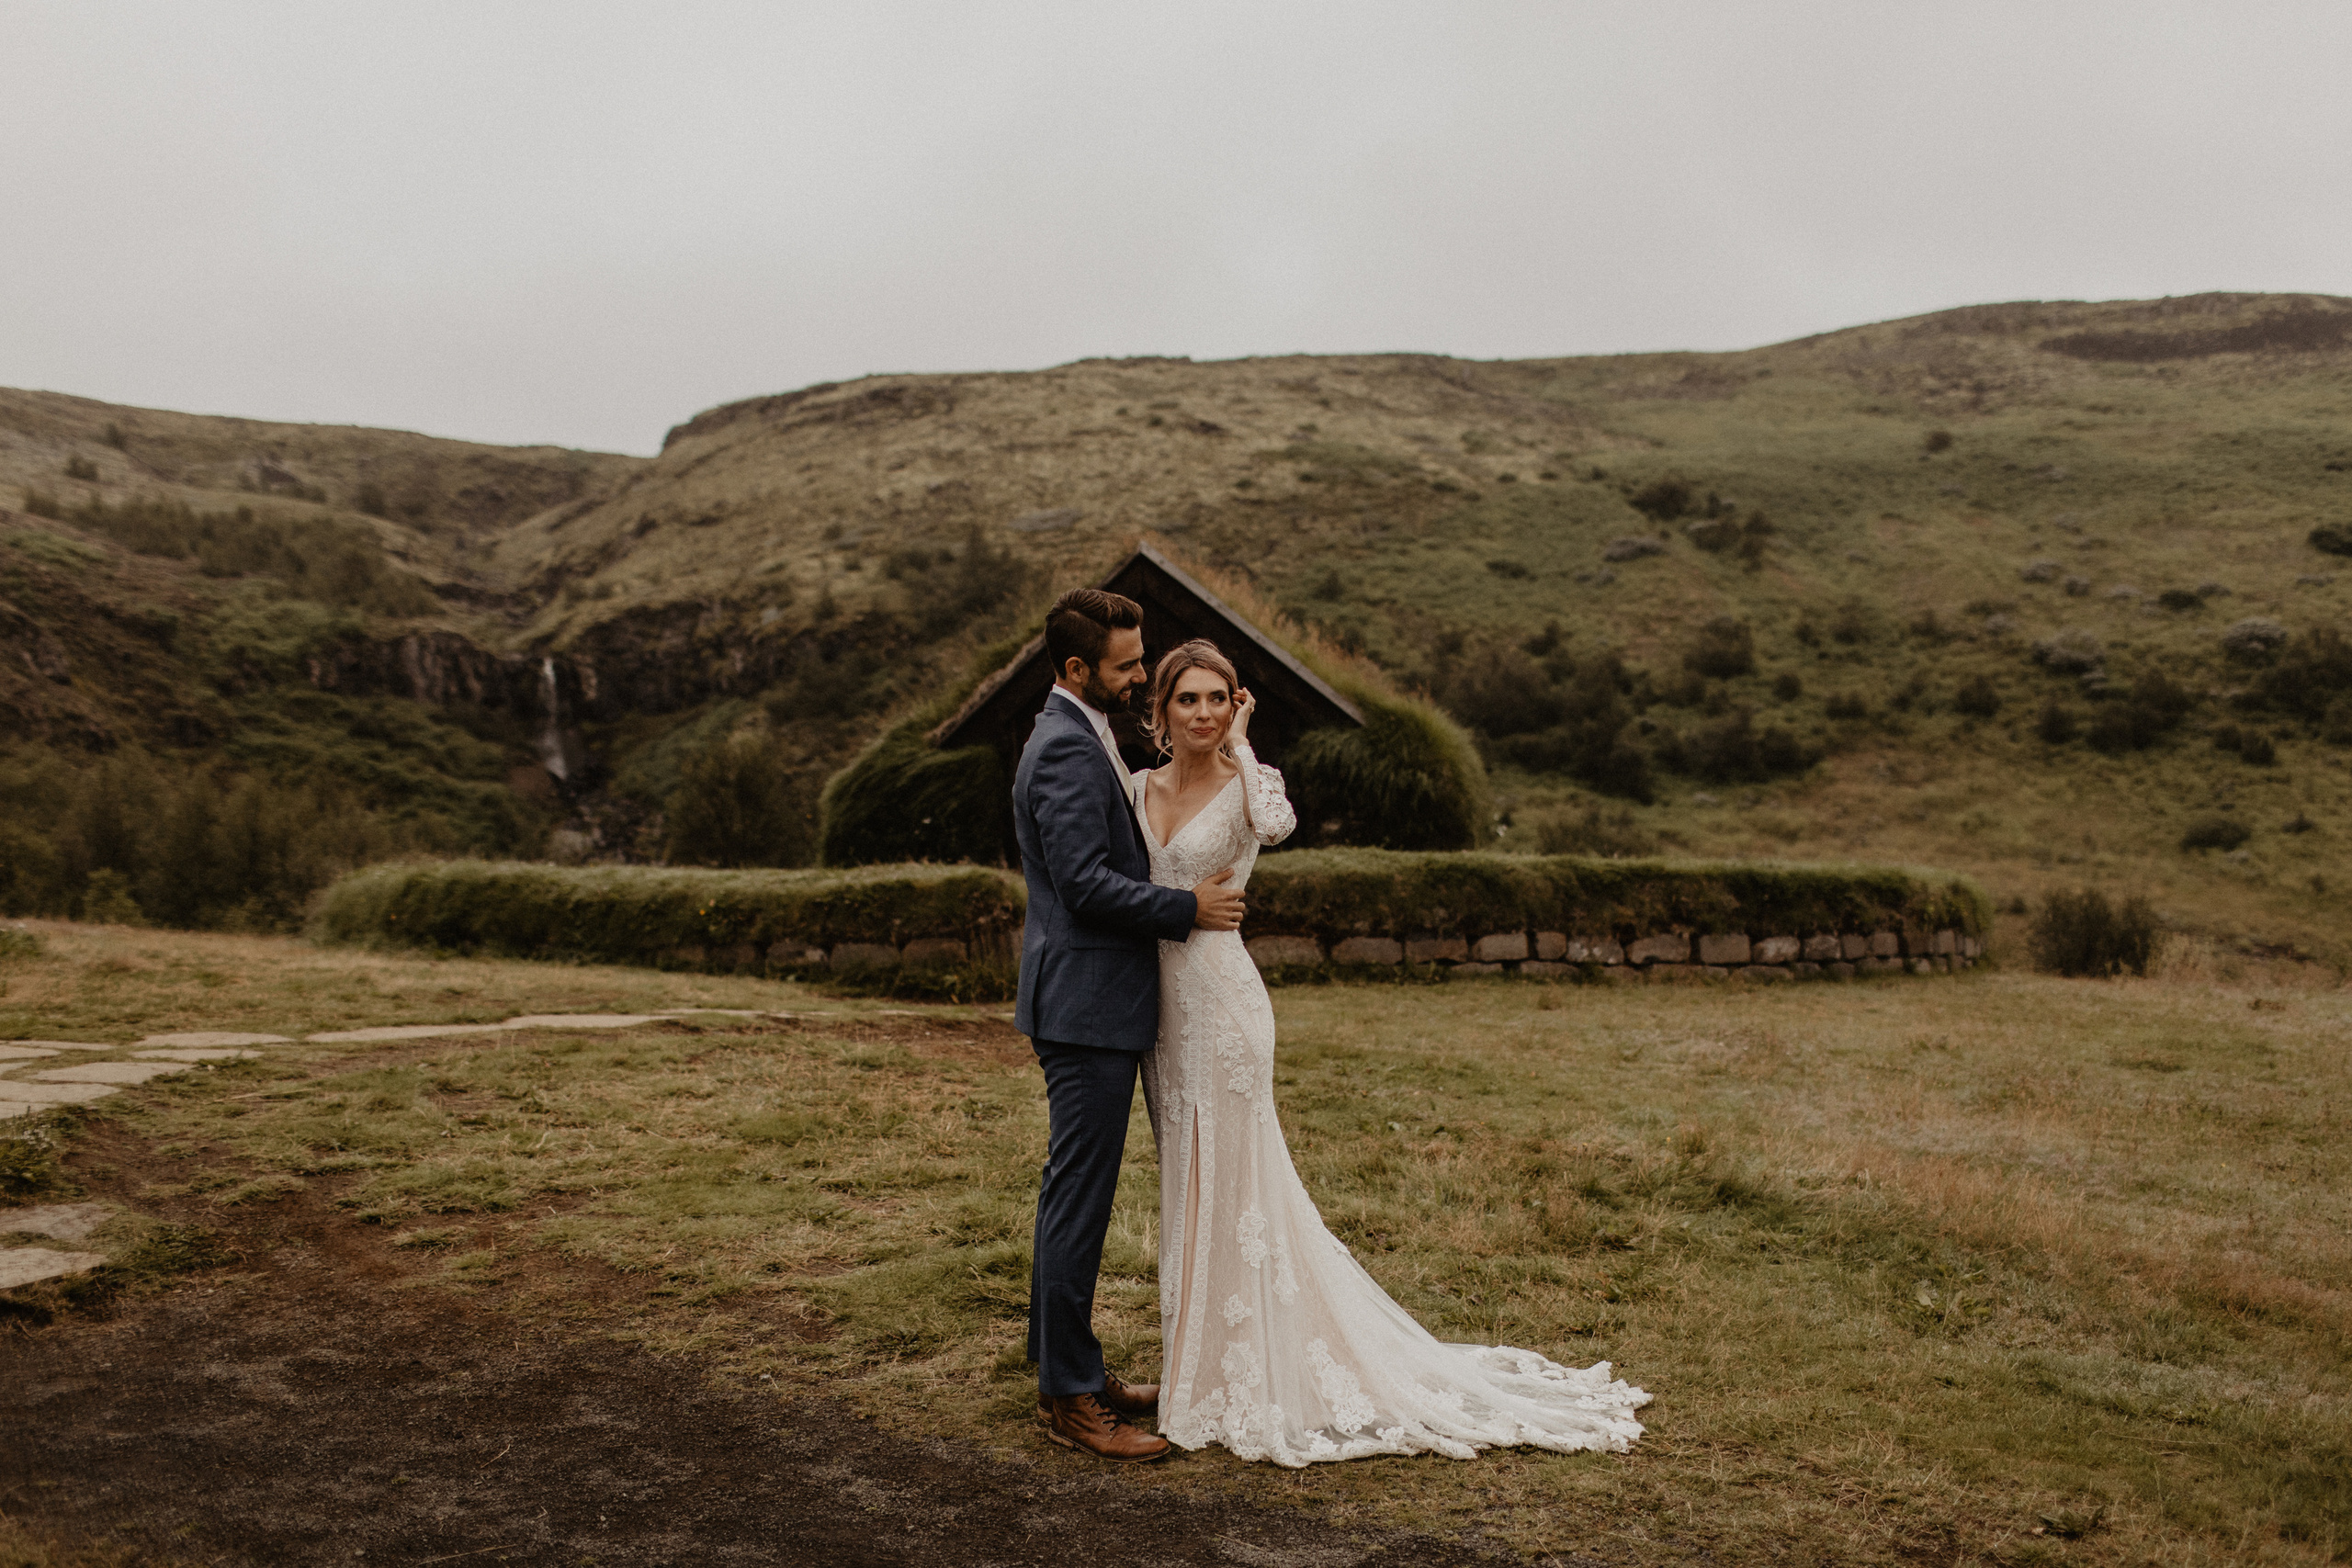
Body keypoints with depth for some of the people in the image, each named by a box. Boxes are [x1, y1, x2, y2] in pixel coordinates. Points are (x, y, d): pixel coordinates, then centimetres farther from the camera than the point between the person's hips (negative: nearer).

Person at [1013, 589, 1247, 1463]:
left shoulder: (1079, 740, 17)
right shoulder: (1066, 749, -16)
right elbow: (1086, 882, -23)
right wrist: (1190, 908, -14)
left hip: (1091, 1004, 11)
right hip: (1087, 1005, -11)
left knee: (1074, 1194, 16)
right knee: (1079, 1197, -5)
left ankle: (1067, 1370, 27)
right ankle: (1070, 1398, 2)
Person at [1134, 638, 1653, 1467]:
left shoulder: (1244, 784, -9)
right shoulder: (1144, 788, 8)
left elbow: (1277, 825, -34)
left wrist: (1240, 742, -21)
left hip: (1220, 1000, -6)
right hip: (1159, 1001, 6)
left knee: (1230, 1183, 0)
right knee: (1189, 1183, 15)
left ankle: (1246, 1379, 12)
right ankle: (1198, 1361, 28)